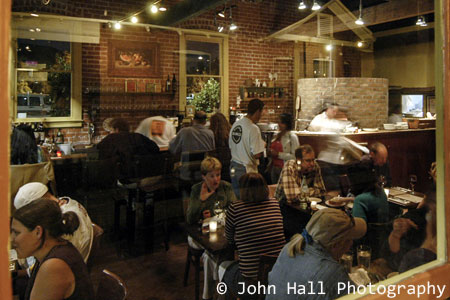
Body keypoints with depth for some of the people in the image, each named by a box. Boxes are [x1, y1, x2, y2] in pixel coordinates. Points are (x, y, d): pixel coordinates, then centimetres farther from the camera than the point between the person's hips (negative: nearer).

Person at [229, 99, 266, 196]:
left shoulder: (235, 124, 5)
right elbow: (257, 154, -19)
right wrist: (263, 145, -2)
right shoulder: (253, 128, -18)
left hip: (233, 167, 8)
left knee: (235, 195, 17)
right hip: (247, 170, -8)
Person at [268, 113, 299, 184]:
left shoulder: (292, 137, -8)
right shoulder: (277, 135, 13)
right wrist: (271, 152, 4)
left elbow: (294, 156, -15)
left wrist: (278, 154, -18)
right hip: (274, 168, 7)